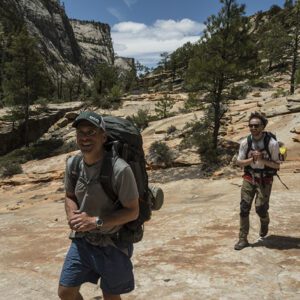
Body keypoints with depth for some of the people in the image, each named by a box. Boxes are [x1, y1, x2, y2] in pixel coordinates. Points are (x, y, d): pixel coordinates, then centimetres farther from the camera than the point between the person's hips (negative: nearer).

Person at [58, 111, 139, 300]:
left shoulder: (120, 169, -26)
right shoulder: (72, 164, -6)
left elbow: (132, 212, -18)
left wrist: (95, 222, -26)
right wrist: (71, 214, -13)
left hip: (112, 243, -5)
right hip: (82, 240, 5)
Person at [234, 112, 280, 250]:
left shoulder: (272, 143, -15)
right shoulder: (245, 142, -7)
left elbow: (276, 165, -9)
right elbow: (239, 162, -1)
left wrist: (262, 159, -25)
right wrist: (252, 159, -19)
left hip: (265, 180, -2)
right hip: (249, 178, 2)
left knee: (260, 208, -5)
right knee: (244, 208, -3)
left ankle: (265, 223, 34)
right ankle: (243, 239, 9)